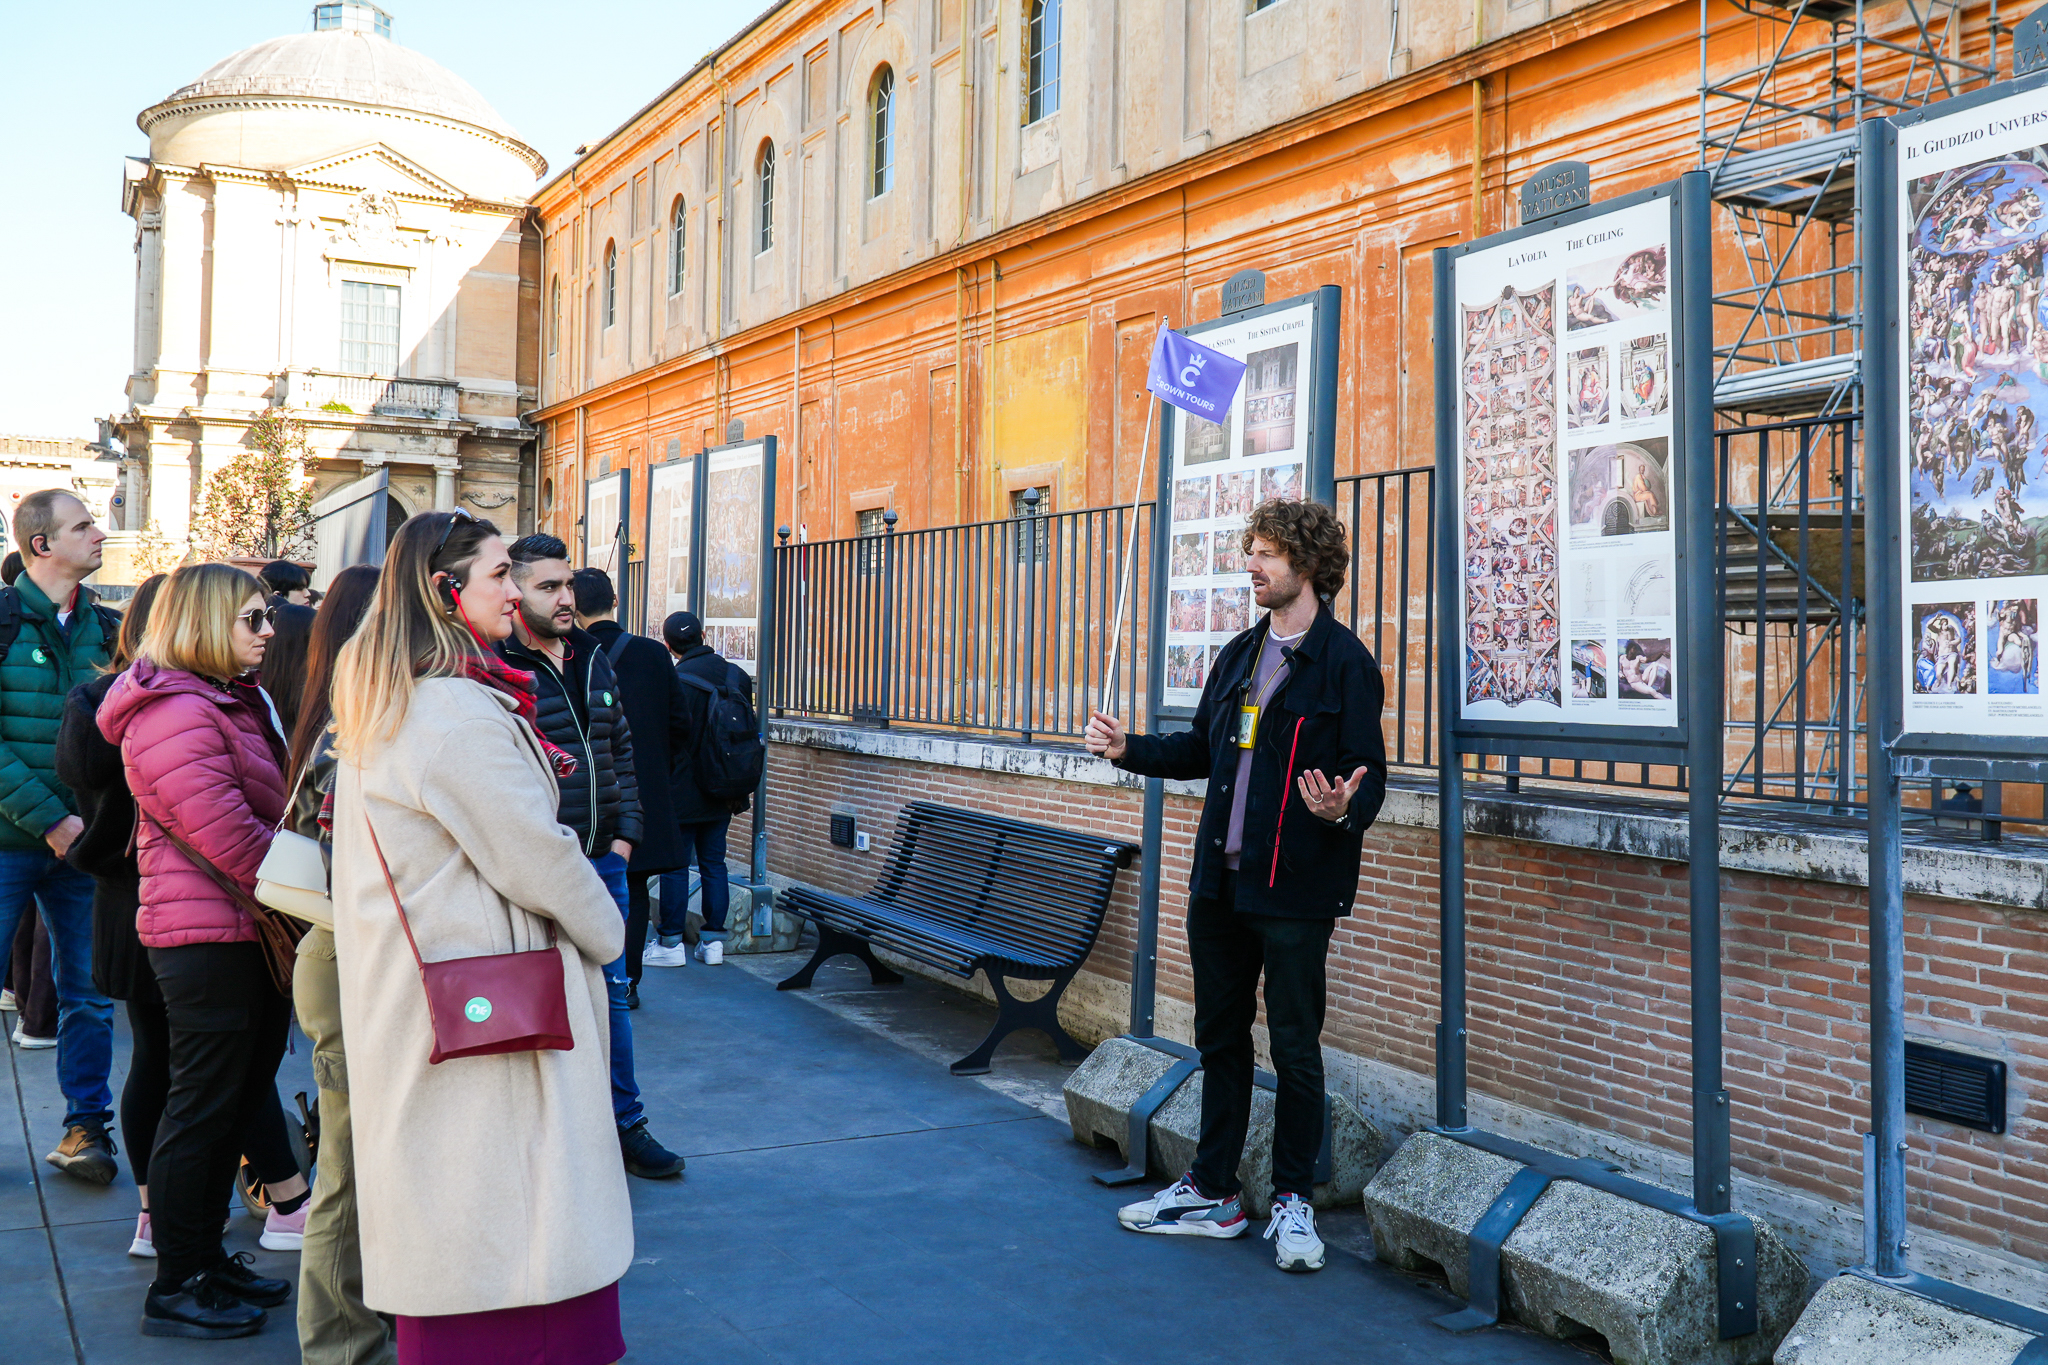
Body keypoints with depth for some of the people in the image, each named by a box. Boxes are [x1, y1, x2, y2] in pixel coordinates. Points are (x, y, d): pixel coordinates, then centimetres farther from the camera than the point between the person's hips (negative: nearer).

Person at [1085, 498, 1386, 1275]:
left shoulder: (1345, 663, -8)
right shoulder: (1239, 655, 14)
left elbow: (1368, 774, -11)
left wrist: (1342, 810, -31)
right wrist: (1129, 750, 9)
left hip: (1295, 890, -7)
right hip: (1219, 883, 7)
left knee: (1295, 1048, 4)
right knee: (1219, 1037, 15)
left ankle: (1292, 1202, 19)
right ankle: (1212, 1193, 27)